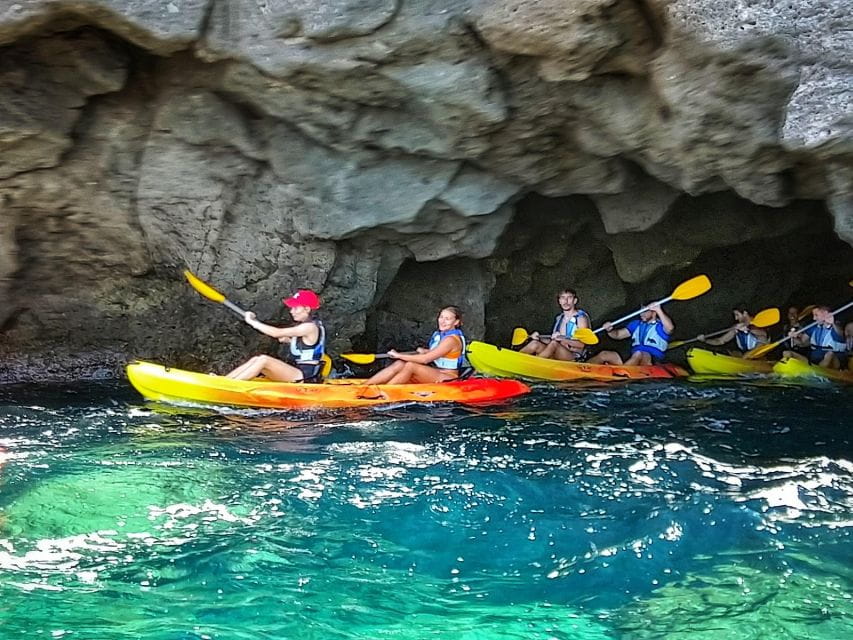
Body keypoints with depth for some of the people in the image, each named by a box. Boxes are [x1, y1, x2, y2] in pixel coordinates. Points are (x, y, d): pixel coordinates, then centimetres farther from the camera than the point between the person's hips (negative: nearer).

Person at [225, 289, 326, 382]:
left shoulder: (310, 327, -17)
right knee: (255, 359, -2)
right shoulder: (304, 325, 13)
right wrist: (289, 341, 10)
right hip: (299, 372, 9)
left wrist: (252, 322, -11)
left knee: (264, 360, -21)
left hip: (306, 377, -9)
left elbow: (276, 333, -19)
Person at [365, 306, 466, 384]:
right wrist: (425, 351, 4)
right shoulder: (440, 334, 10)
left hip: (448, 378, -8)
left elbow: (425, 359, -23)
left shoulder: (451, 339, -18)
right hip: (436, 374, 8)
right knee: (399, 364, -12)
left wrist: (399, 355, -16)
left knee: (410, 366, -27)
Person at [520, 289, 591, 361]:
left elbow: (582, 344, -13)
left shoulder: (581, 317, -3)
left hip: (575, 357, -6)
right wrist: (539, 338, -1)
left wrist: (563, 339, -25)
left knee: (554, 344, -34)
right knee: (535, 344, -15)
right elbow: (552, 340, 17)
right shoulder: (559, 318, 16)